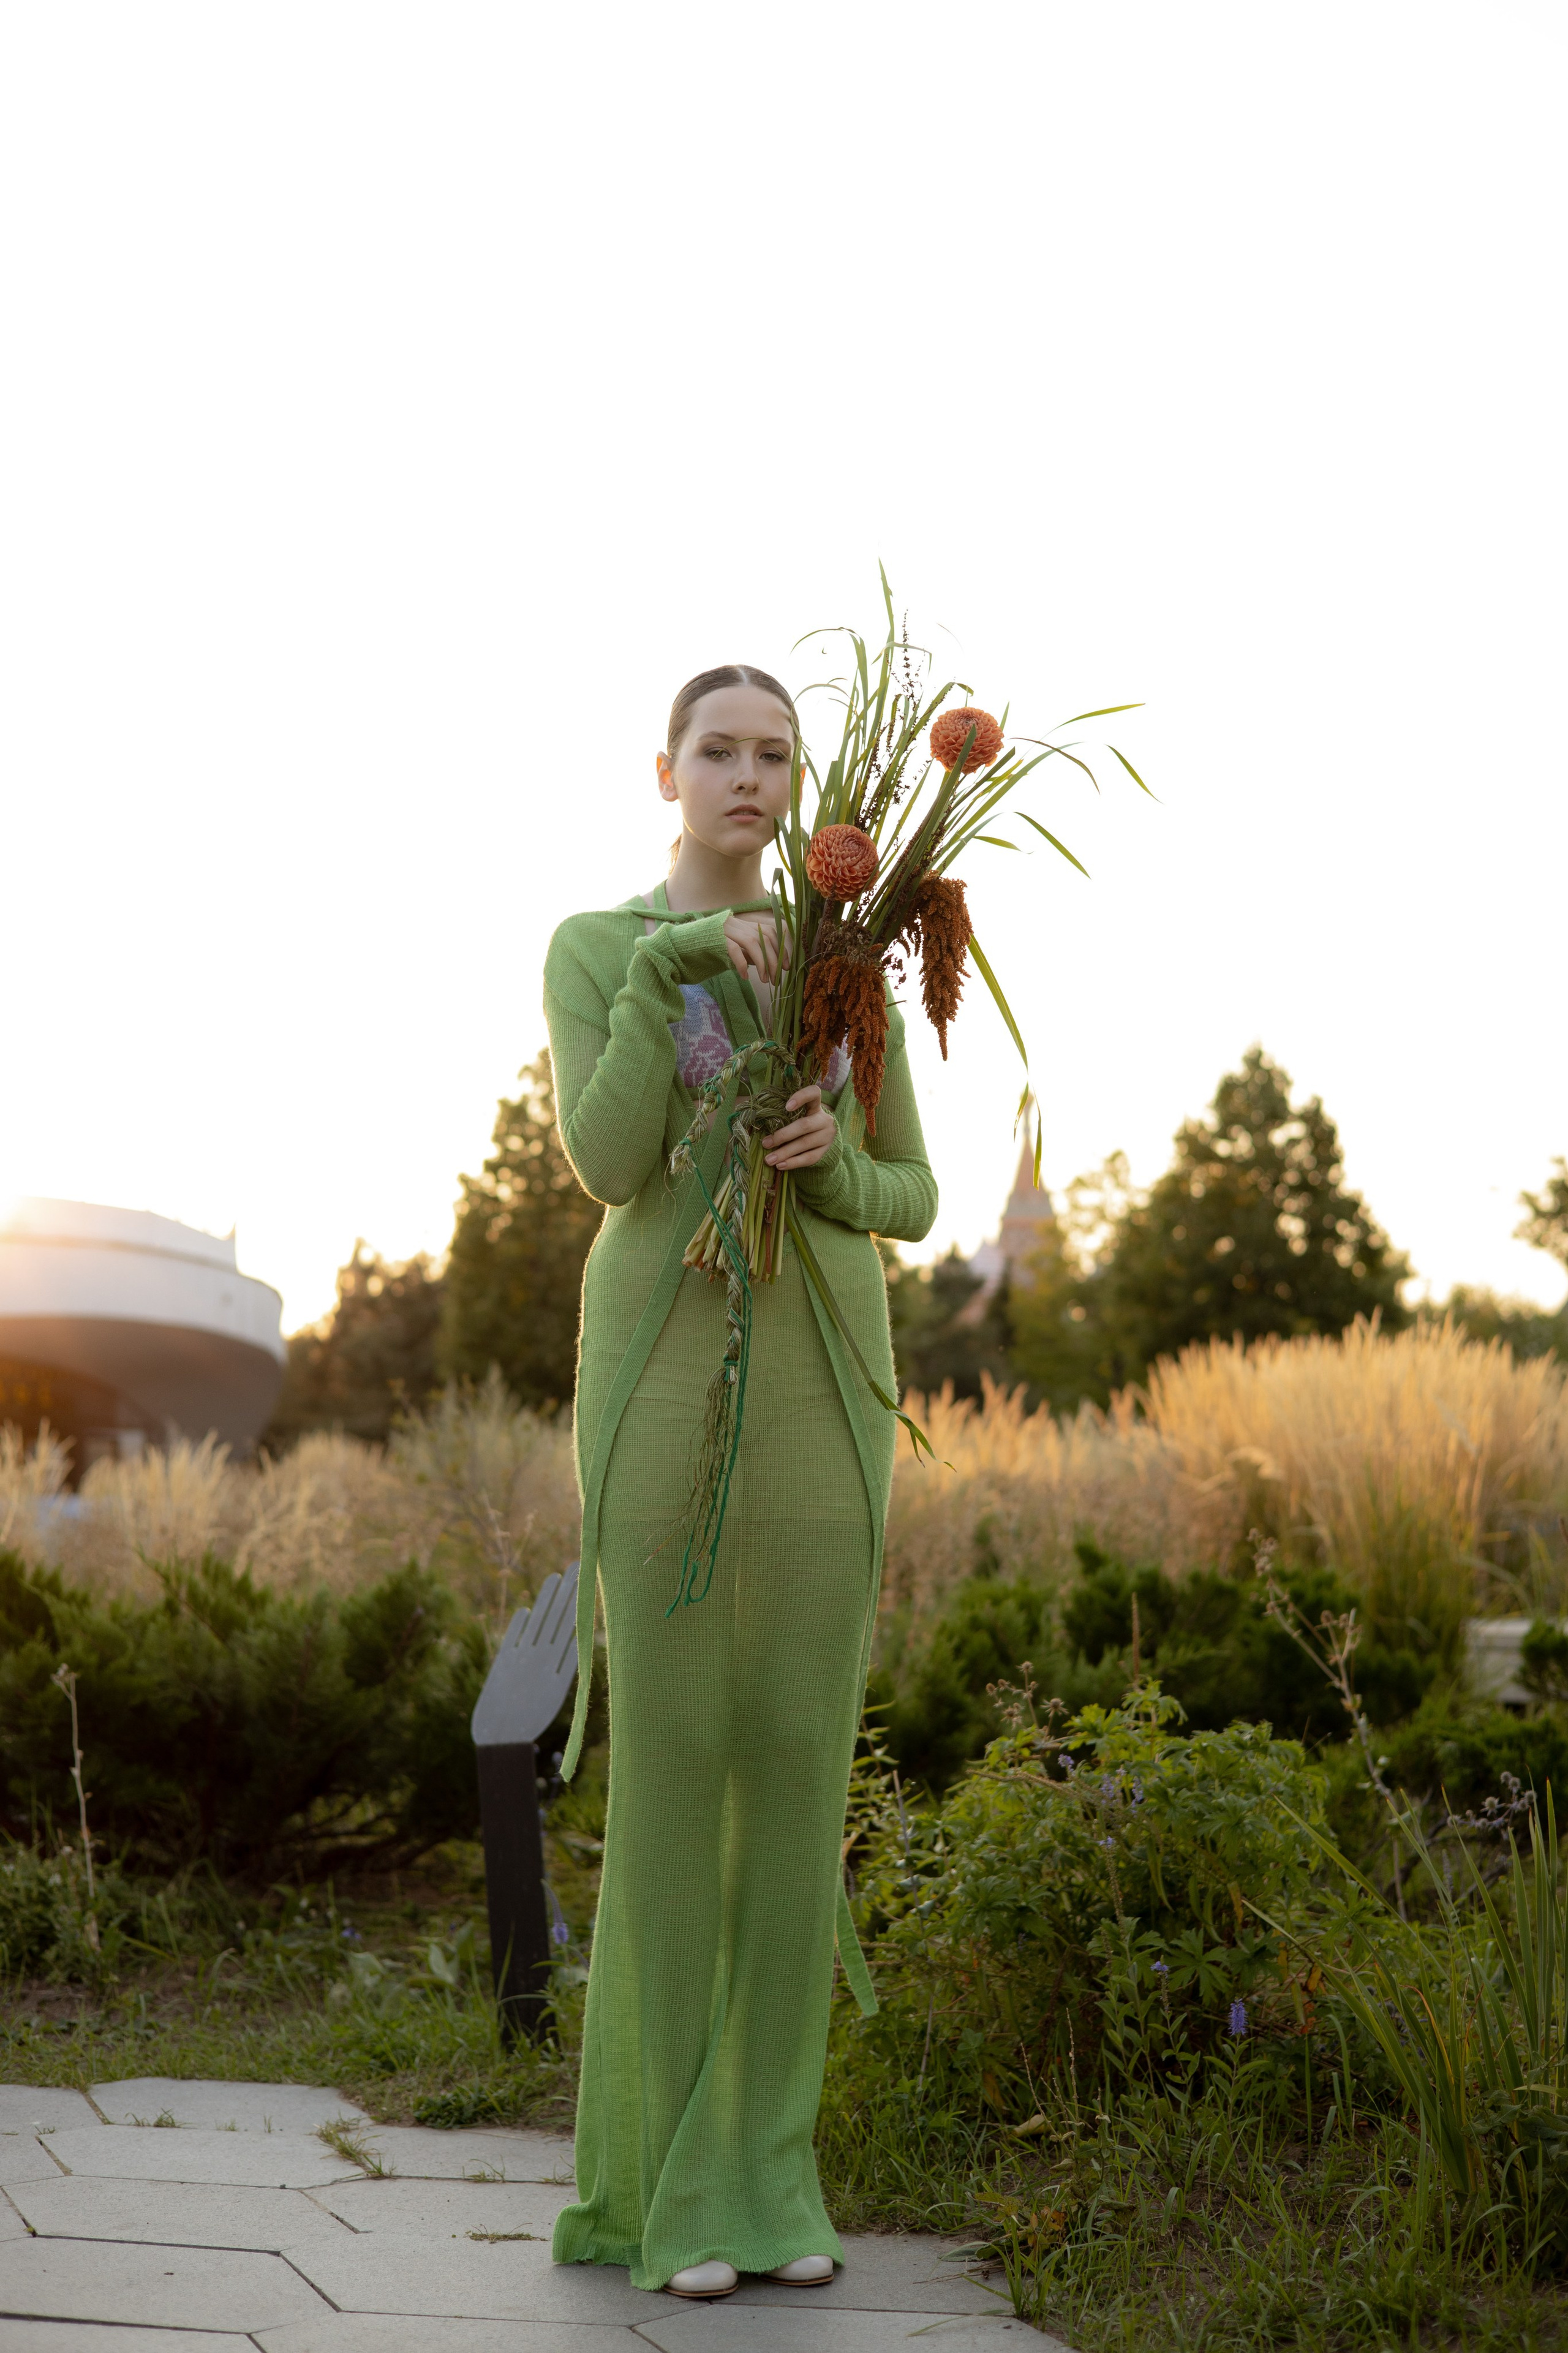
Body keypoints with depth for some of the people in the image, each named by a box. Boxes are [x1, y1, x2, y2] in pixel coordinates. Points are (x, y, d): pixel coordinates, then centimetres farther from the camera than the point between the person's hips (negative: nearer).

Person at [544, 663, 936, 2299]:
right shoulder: (588, 952, 6)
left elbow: (906, 1204, 13)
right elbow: (611, 1172, -10)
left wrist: (833, 1163, -12)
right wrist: (667, 964, -22)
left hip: (821, 1380, 3)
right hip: (663, 1370, -3)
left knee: (800, 1757, 0)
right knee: (669, 1758, -6)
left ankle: (767, 2170, 10)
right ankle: (666, 2177, 5)